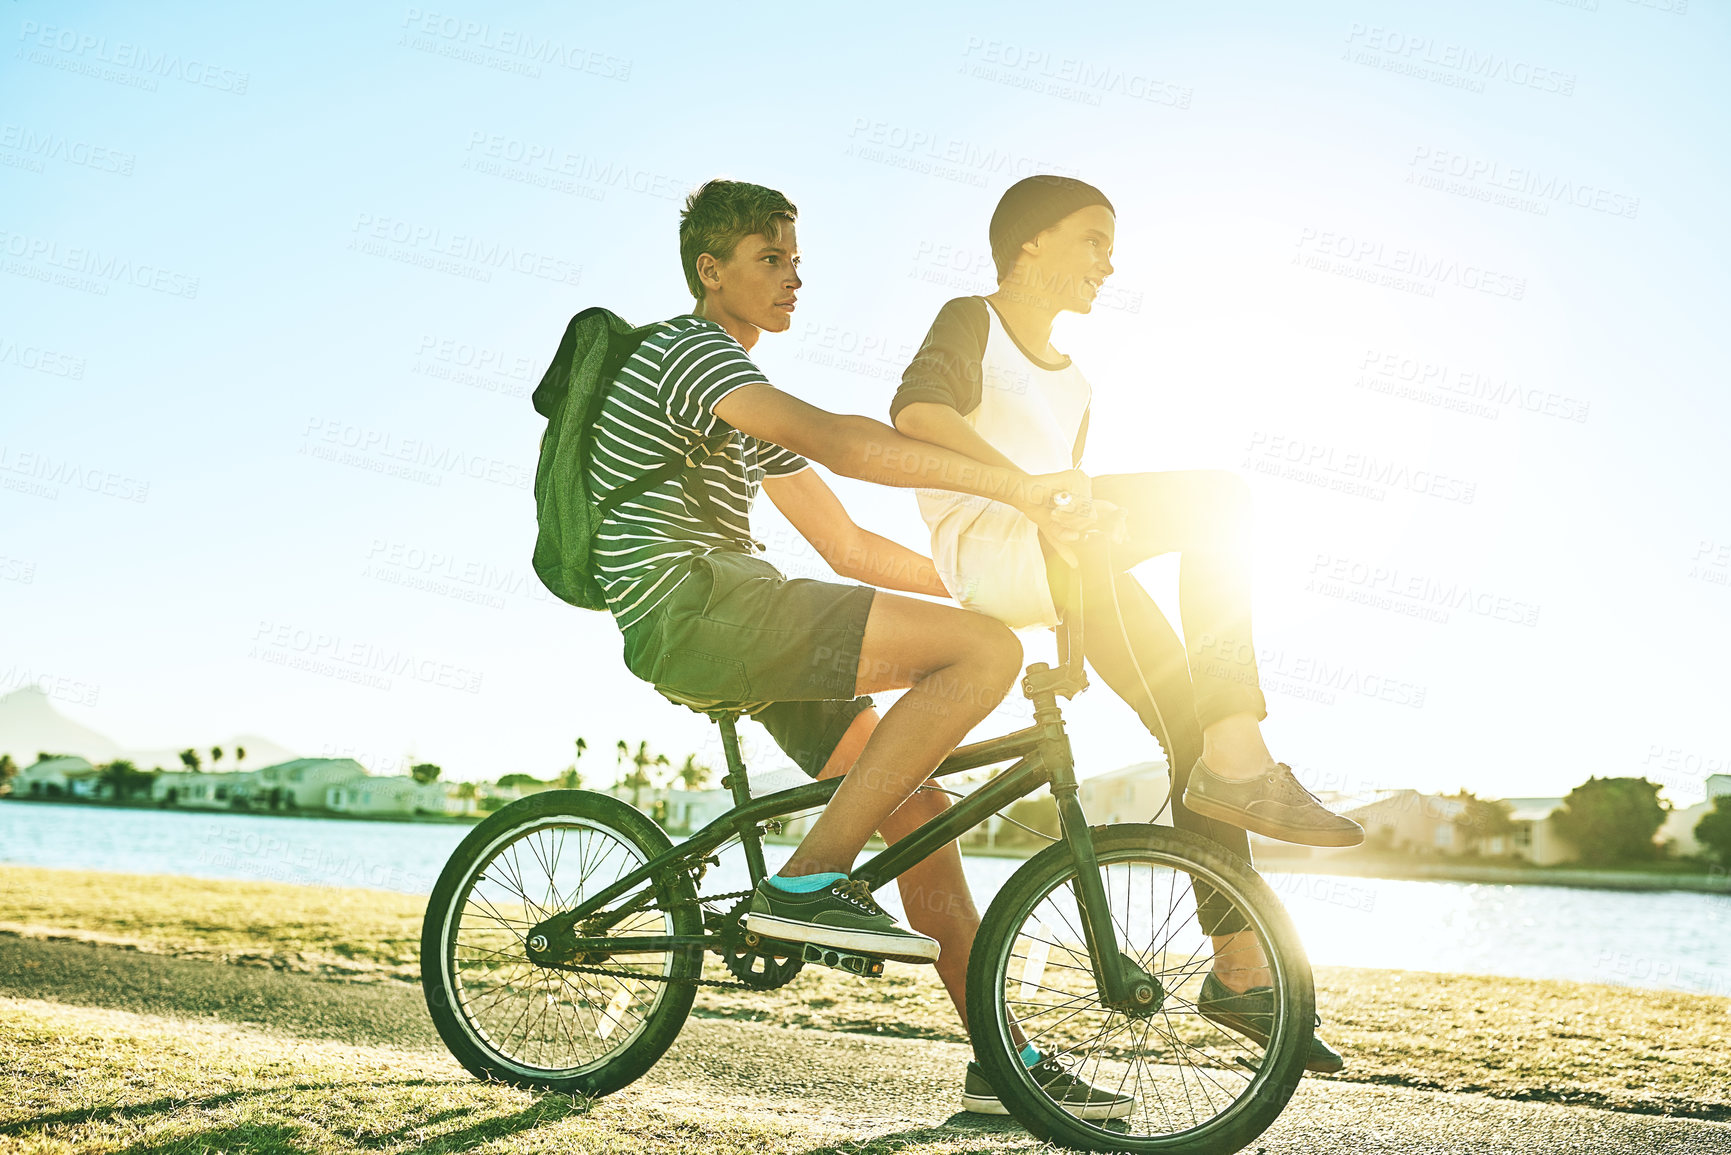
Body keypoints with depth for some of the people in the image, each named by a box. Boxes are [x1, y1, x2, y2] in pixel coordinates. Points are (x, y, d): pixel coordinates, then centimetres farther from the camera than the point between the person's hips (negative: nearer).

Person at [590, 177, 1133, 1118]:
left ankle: (1006, 1059, 10)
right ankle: (810, 881, -19)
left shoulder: (744, 400, 27)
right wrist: (1015, 489, -27)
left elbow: (848, 547, 24)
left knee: (920, 812, 5)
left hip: (726, 628, 10)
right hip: (690, 607, -10)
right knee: (986, 651, -20)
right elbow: (837, 439, -23)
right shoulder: (687, 349, -6)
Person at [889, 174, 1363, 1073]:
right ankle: (1240, 762, -29)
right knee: (1218, 494, -24)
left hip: (1061, 577, 8)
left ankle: (1240, 966, -6)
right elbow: (918, 410, -18)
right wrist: (1033, 489, -30)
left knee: (1194, 723, -8)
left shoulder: (1071, 385, 30)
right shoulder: (971, 322, 4)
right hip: (986, 553, -8)